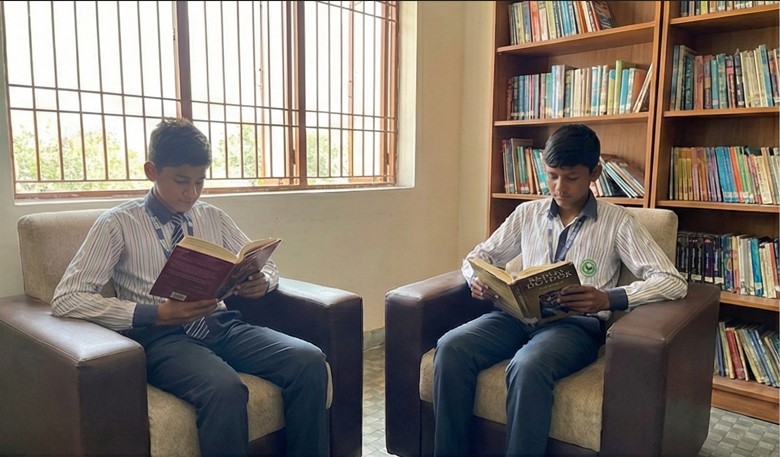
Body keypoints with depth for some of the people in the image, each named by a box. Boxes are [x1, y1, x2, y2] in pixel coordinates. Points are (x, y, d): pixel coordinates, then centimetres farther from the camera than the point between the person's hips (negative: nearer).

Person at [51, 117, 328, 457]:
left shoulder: (213, 218, 15)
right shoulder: (118, 223, 2)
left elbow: (266, 266, 21)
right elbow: (66, 298, -7)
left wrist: (261, 281, -6)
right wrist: (156, 313, -19)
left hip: (222, 326, 5)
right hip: (162, 336, -4)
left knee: (309, 361, -22)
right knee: (225, 389, -36)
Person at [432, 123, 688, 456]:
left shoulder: (617, 221, 4)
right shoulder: (527, 213, 14)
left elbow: (672, 282, -4)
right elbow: (478, 256, 19)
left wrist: (609, 298, -22)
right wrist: (477, 280, -7)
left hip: (577, 322, -3)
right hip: (519, 314, 4)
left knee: (527, 366, -37)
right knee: (451, 347, -25)